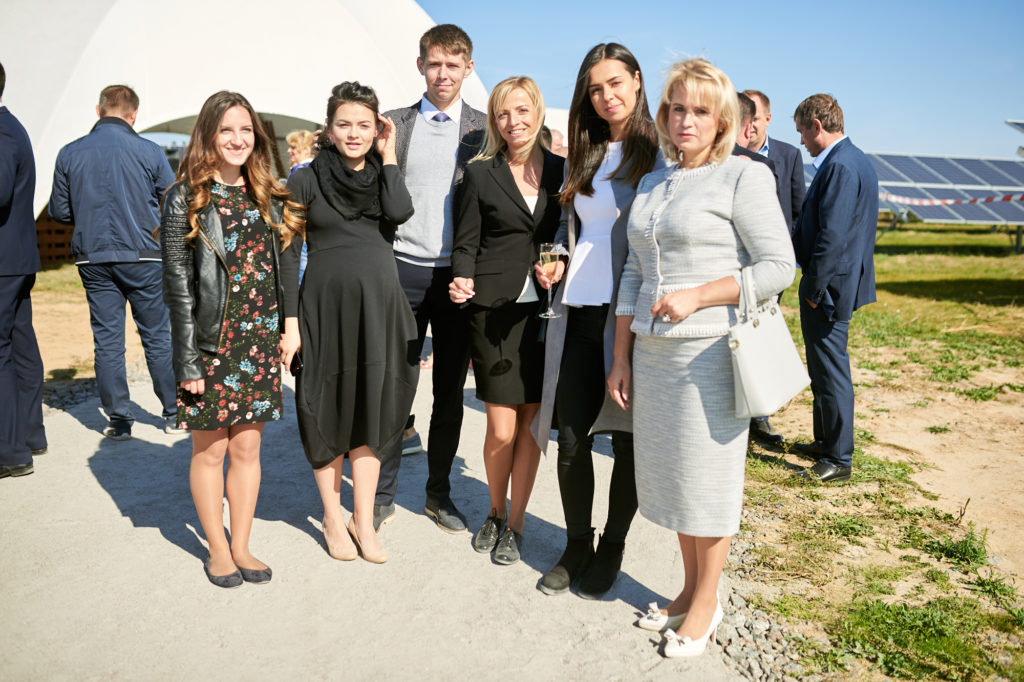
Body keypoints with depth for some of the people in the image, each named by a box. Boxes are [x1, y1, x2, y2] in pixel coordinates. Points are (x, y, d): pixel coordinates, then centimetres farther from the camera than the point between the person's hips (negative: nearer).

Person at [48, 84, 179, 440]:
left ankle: (119, 420, 11)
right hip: (143, 257, -2)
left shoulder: (69, 153, 2)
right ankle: (175, 413, 15)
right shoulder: (149, 151, -6)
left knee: (107, 340, 7)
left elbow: (59, 211, 7)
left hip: (93, 259, 2)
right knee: (158, 336, 7)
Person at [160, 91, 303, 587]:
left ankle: (241, 545, 25)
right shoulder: (187, 200, -5)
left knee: (247, 447, 11)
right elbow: (177, 284, -8)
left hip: (260, 343, 4)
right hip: (210, 344, -4)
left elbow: (285, 264, 12)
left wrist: (290, 323, 2)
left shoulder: (269, 198, 9)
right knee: (210, 450, 8)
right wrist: (187, 359, -12)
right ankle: (217, 549, 25)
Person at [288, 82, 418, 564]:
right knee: (330, 411, 7)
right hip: (327, 306, -3)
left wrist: (388, 155, -5)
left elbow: (399, 212, -13)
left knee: (371, 411, 8)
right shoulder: (308, 179, -1)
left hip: (379, 306, 3)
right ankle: (332, 515, 24)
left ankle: (364, 519, 21)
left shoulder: (382, 174, 9)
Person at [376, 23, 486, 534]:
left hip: (459, 276, 0)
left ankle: (439, 494, 23)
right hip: (403, 269, 0)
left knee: (450, 390, 8)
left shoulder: (485, 130, 6)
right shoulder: (394, 124, 9)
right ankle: (382, 495, 17)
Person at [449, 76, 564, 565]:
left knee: (530, 423, 5)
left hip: (544, 310, 2)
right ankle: (495, 511, 26)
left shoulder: (561, 171, 8)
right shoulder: (481, 174, 4)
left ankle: (514, 524, 22)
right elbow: (465, 244, 3)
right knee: (502, 429, -1)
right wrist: (463, 281, -16)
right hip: (495, 310, -1)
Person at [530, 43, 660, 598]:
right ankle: (576, 546, 26)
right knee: (571, 438, 7)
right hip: (578, 311, 5)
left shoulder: (659, 153, -1)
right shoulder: (586, 155, 16)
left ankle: (612, 548, 26)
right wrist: (556, 262, 5)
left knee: (628, 437, 7)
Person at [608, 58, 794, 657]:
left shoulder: (745, 177, -4)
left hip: (711, 351, -6)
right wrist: (621, 357, 11)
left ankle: (707, 602, 22)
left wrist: (697, 295, -19)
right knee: (669, 471, 12)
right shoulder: (652, 184, 14)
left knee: (707, 475, 3)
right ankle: (689, 587, 30)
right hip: (652, 351, 6)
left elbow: (778, 266, -10)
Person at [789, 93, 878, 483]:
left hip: (829, 286, -10)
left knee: (831, 371, -2)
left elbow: (832, 236, -24)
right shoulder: (855, 160, 13)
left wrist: (813, 289, -18)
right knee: (824, 367, 19)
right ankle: (825, 442, 32)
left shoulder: (839, 166, -20)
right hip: (840, 282, 10)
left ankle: (839, 459, 9)